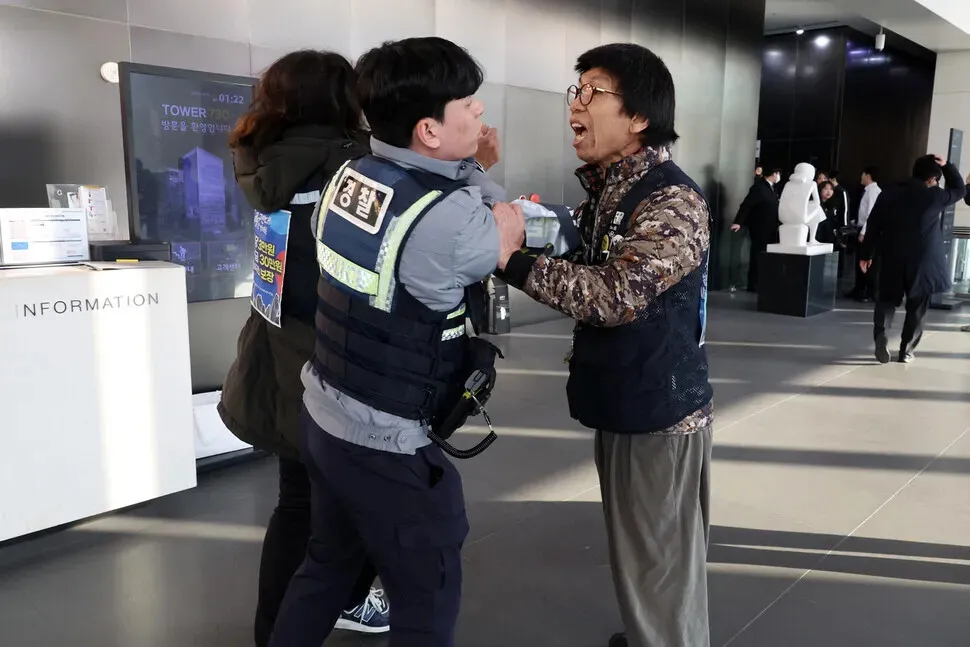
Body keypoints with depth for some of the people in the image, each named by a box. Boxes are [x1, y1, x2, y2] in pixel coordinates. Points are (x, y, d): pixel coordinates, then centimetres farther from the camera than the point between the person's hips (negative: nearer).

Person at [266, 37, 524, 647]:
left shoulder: (349, 175, -2)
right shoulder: (444, 216, -25)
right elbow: (507, 241, -5)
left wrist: (466, 167, 6)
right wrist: (474, 171, 7)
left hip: (323, 415, 8)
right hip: (386, 446, -8)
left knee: (327, 567, 26)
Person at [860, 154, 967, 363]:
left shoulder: (889, 195, 1)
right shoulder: (935, 197, -5)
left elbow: (873, 226, 2)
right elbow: (960, 190, 15)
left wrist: (866, 254, 10)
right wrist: (946, 166, 13)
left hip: (892, 260, 2)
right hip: (923, 262, -2)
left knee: (887, 300, 12)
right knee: (916, 308, 10)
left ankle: (881, 333, -15)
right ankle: (906, 351, 13)